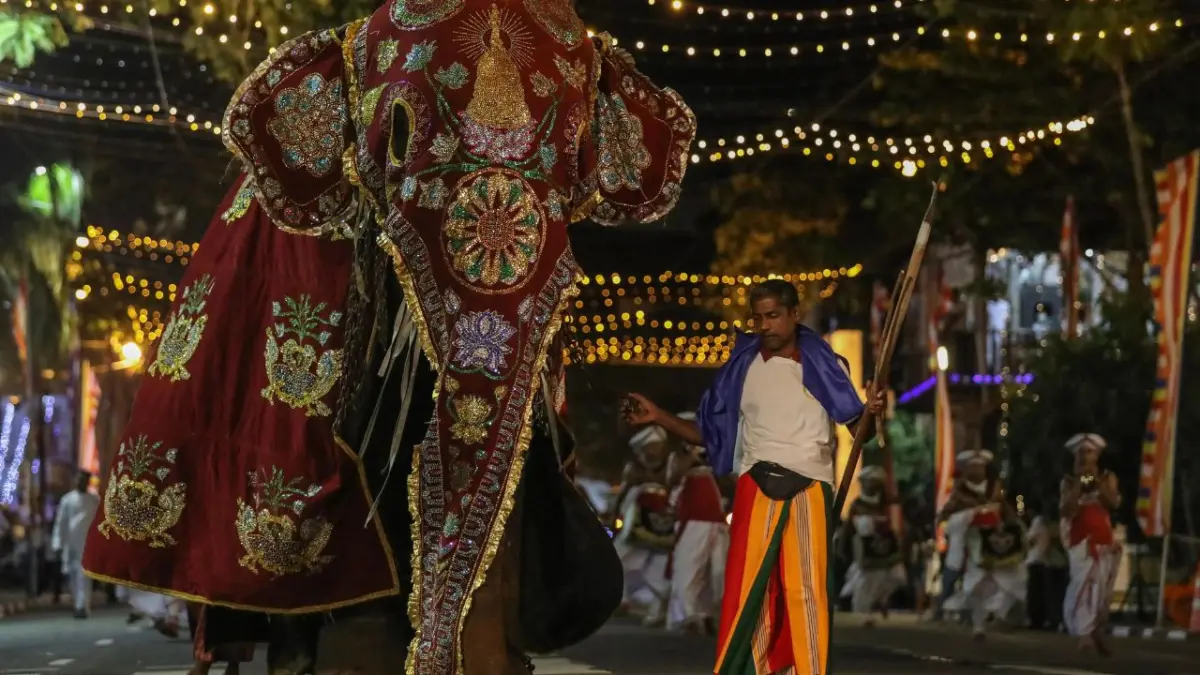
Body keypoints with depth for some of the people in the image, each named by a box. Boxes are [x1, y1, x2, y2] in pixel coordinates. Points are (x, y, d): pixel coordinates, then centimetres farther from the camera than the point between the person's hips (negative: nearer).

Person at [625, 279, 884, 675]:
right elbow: (708, 434, 13)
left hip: (810, 490, -1)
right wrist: (659, 417, 0)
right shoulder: (742, 367, 10)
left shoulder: (824, 365, 7)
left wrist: (871, 414, -17)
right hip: (757, 488, 1)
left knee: (807, 591, -4)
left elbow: (856, 430, 5)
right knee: (747, 591, -4)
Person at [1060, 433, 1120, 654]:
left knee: (1102, 585, 3)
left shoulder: (1107, 477, 8)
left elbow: (1114, 503, -6)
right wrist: (1079, 484, -12)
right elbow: (1065, 510, -8)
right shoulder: (1069, 481, 4)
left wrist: (1098, 481, -14)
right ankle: (1084, 634, -18)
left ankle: (1097, 632, 13)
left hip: (1103, 537, 2)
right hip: (1080, 537, -2)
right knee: (1083, 582, -15)